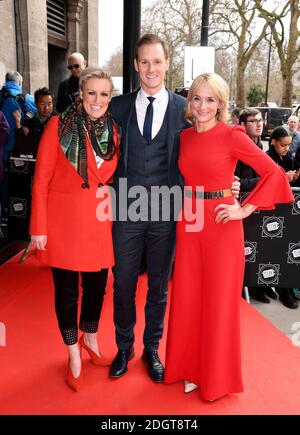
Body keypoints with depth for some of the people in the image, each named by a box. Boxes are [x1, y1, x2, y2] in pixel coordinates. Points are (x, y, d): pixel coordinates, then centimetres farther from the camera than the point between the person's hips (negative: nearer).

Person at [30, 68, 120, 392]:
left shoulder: (113, 130, 5)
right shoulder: (59, 125, -8)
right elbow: (41, 180, -8)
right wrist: (39, 228, -10)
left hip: (99, 220, 4)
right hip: (63, 219, -3)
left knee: (97, 285, 14)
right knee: (66, 289, 9)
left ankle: (90, 339, 42)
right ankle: (73, 354, 31)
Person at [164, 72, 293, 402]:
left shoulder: (232, 135, -8)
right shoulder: (185, 137, 7)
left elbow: (274, 172, -10)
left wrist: (246, 209, -12)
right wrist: (184, 208, 7)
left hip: (221, 225, -5)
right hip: (188, 222, 5)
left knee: (219, 299, 8)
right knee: (187, 297, 12)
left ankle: (217, 375, 29)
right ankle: (191, 367, 33)